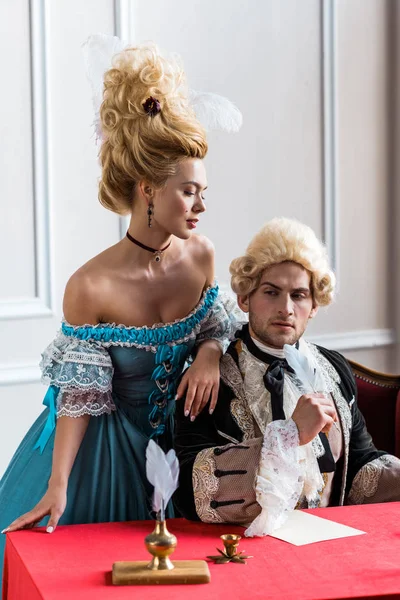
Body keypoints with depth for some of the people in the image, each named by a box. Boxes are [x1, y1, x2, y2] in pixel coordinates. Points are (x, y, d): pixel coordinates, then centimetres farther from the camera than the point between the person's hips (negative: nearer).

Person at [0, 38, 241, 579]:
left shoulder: (200, 256, -12)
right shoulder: (91, 287, -26)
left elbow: (215, 327, 5)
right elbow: (79, 396, -20)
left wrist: (210, 353, -19)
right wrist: (57, 486, -23)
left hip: (173, 434, 5)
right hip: (101, 443, -4)